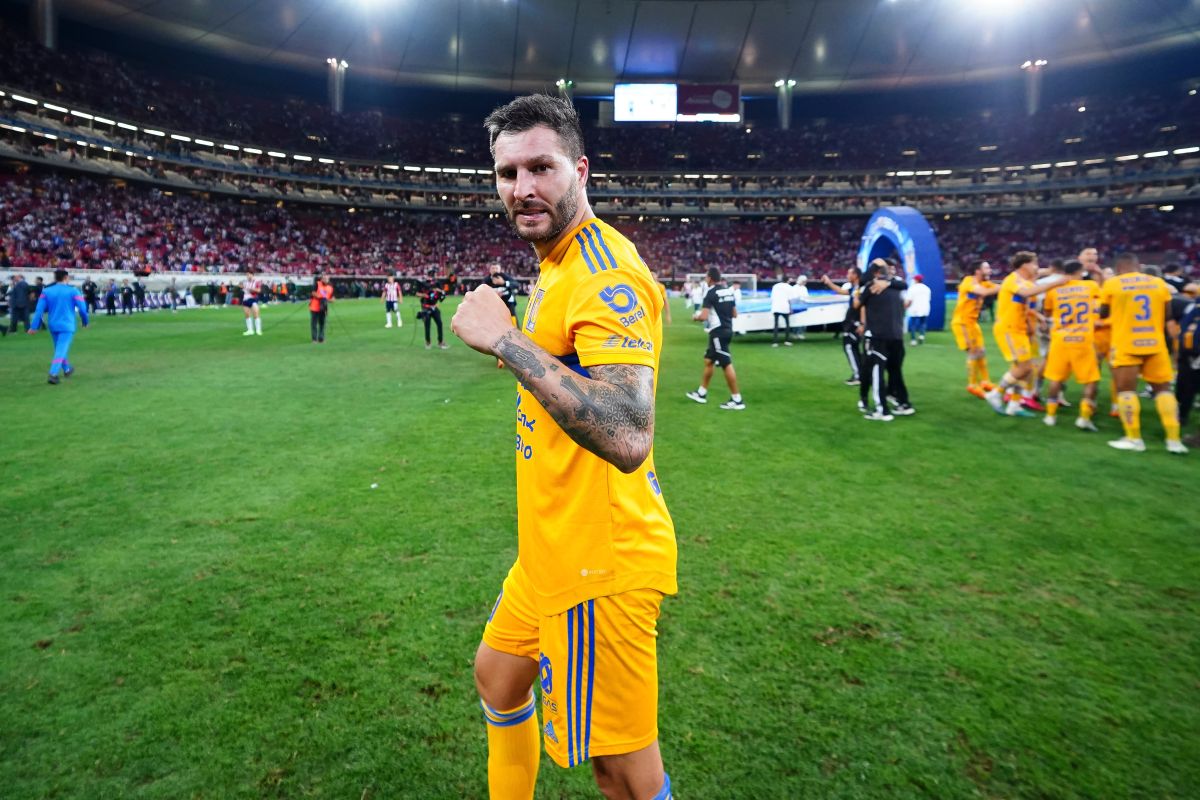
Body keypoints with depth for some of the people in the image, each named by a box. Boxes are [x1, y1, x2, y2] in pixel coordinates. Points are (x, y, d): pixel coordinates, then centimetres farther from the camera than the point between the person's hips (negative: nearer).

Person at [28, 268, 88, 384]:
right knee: (61, 351, -8)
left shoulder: (46, 291, 2)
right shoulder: (72, 291, -6)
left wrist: (35, 326, -2)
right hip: (67, 326, -4)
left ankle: (67, 369, 39)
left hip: (53, 325, 4)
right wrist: (85, 321, 7)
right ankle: (53, 375, -21)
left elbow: (39, 309, -3)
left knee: (59, 350, 22)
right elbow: (82, 308, -9)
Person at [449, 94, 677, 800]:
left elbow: (627, 437, -36)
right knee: (498, 676, 28)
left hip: (599, 562, -10)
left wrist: (507, 340, -31)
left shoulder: (605, 274, -22)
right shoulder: (561, 263, 11)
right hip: (553, 549, 10)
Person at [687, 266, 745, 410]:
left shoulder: (711, 293, -15)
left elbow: (703, 316, -20)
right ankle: (701, 393, 27)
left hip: (718, 332, -9)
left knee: (726, 364, -5)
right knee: (709, 360, 18)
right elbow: (734, 314, 14)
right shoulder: (729, 291, 9)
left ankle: (737, 400, -1)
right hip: (727, 330, 9)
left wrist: (695, 317, 1)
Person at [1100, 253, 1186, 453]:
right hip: (1155, 344, 4)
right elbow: (1167, 314, 8)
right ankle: (1174, 440, 9)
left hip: (1126, 345, -3)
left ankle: (1134, 439, 2)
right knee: (1163, 389, 10)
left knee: (1126, 389, 3)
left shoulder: (1112, 283, -4)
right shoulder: (1159, 282, 5)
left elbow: (1103, 314, 5)